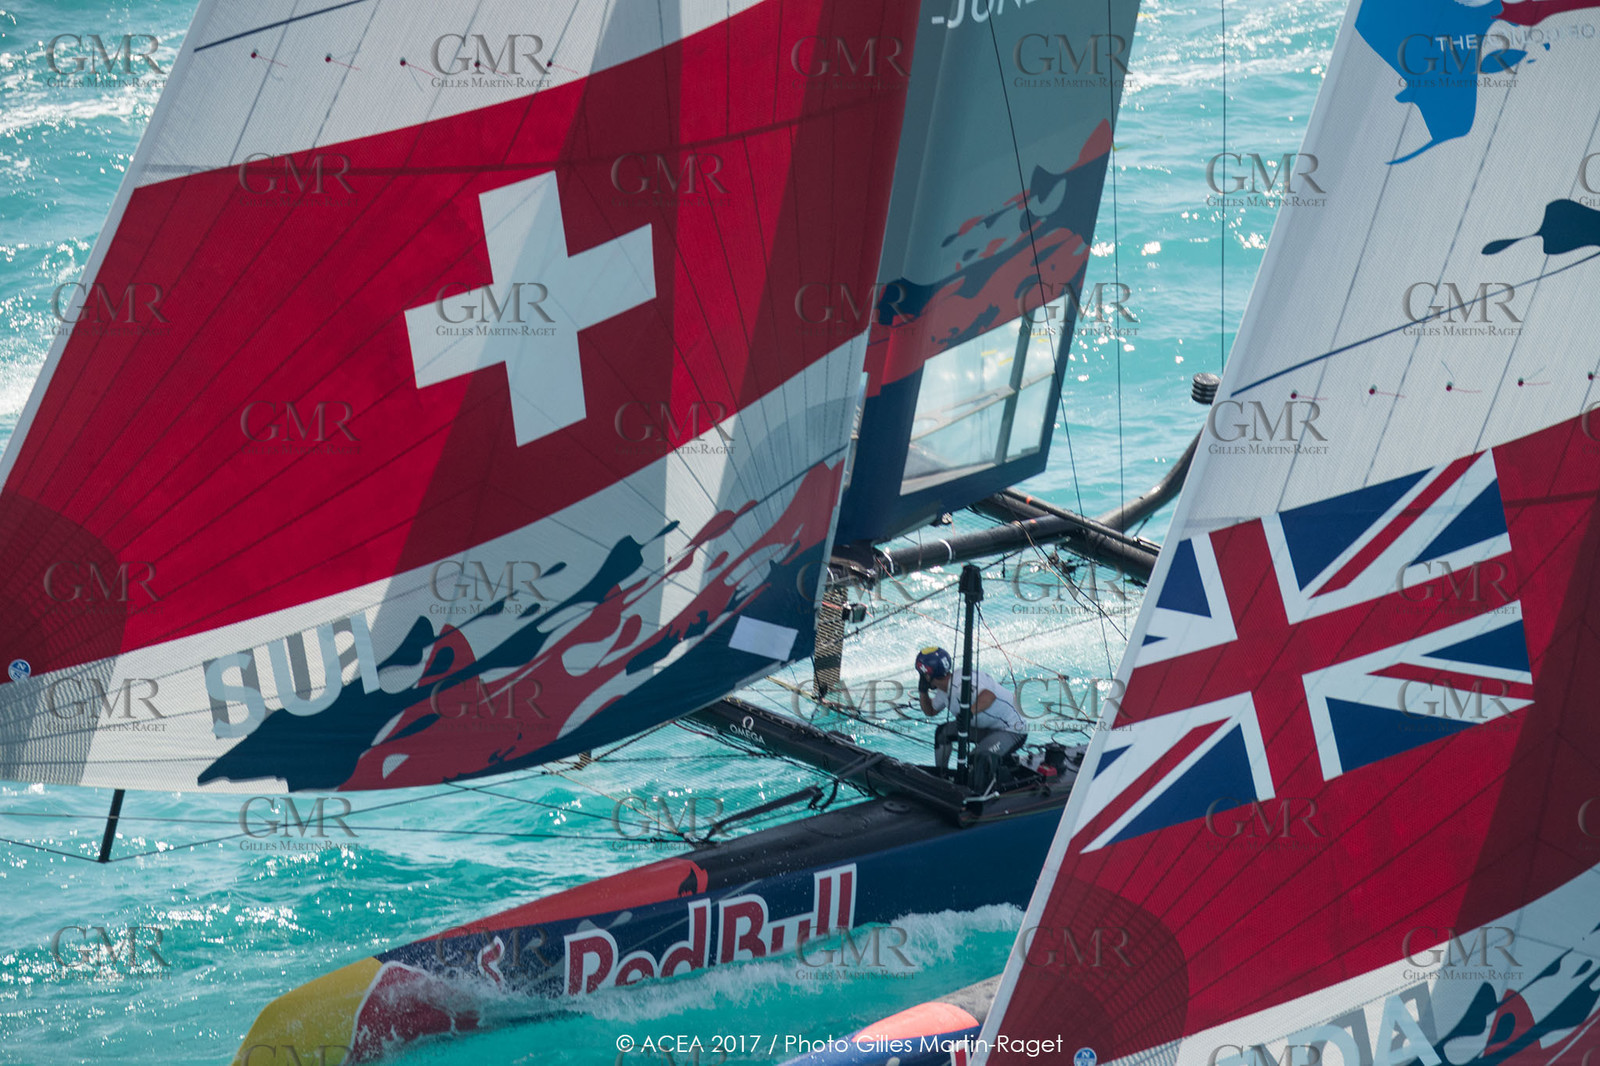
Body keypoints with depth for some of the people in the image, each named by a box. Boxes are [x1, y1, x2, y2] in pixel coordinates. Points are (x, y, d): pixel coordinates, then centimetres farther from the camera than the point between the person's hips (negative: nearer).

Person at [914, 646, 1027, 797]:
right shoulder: (943, 690, 5)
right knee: (943, 732, 14)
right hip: (985, 728, 10)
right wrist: (923, 692, 6)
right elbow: (930, 711, 25)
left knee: (982, 756, -36)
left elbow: (989, 695, -45)